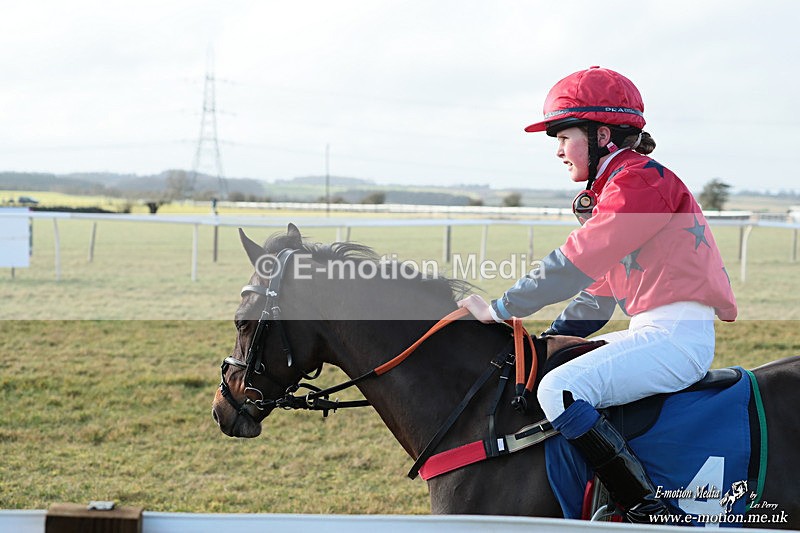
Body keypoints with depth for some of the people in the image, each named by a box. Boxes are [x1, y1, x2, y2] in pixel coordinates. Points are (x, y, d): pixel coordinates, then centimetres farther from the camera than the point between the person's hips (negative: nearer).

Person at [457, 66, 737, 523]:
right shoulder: (614, 188, 21)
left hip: (678, 334, -11)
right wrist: (558, 332, 12)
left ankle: (651, 512, -25)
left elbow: (576, 264, -18)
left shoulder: (638, 181, -12)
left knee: (560, 389, -26)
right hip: (656, 332, 11)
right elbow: (601, 286, 23)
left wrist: (500, 309, -11)